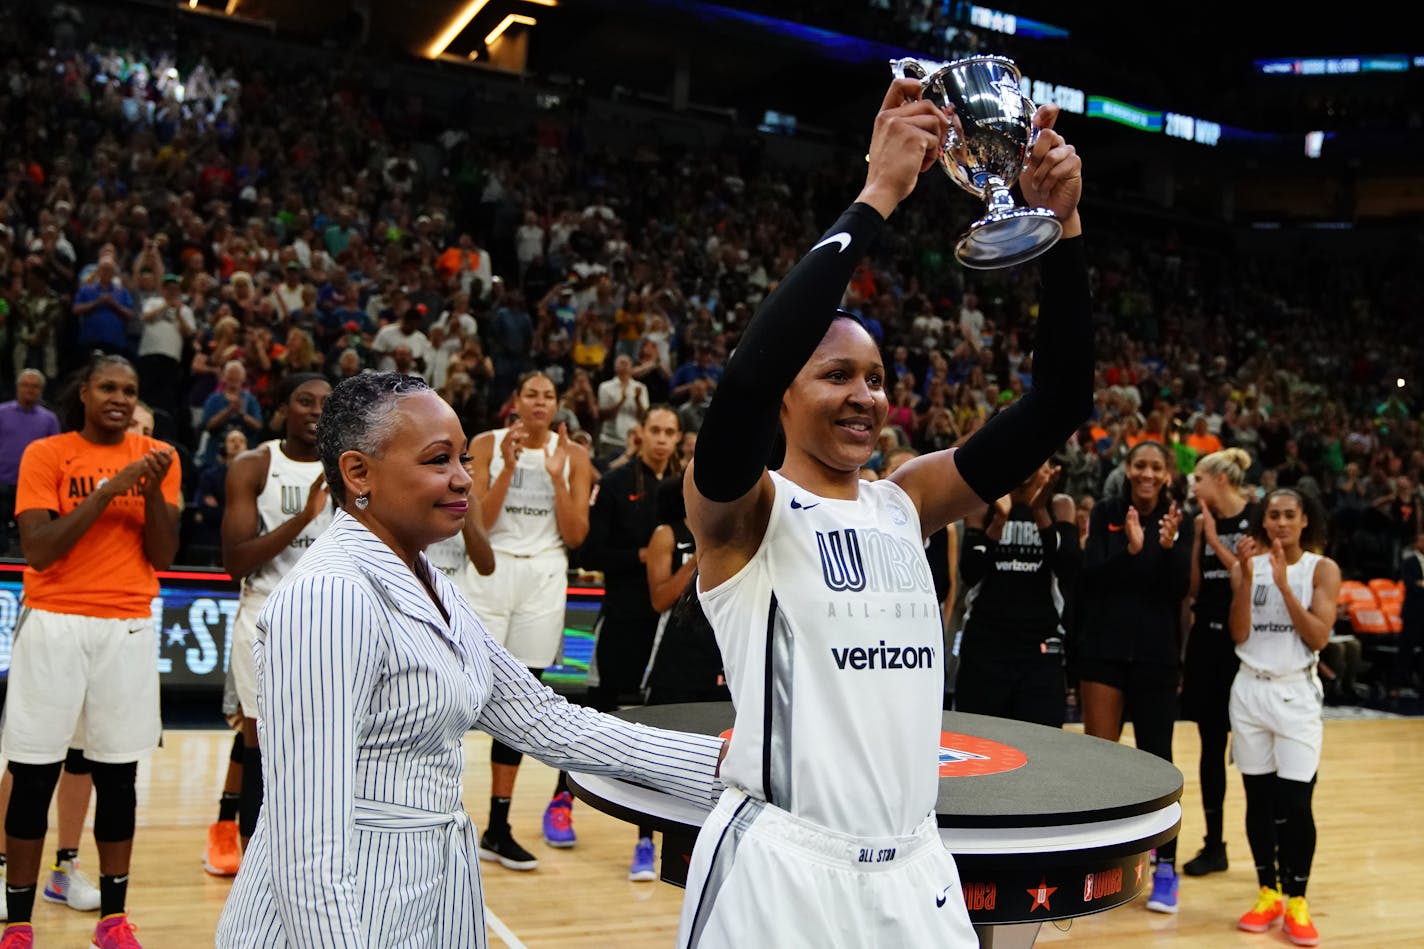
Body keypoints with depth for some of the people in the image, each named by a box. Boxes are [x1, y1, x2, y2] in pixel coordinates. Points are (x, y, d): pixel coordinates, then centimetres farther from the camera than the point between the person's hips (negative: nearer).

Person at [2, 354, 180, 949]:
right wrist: (109, 489, -17)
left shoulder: (157, 456, 6)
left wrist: (153, 491, -12)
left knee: (117, 776, 6)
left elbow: (163, 557, 2)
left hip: (129, 628, 2)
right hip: (54, 625, -2)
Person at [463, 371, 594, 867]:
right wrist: (509, 467, -16)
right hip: (490, 571, -2)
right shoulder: (487, 445, 0)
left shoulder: (573, 455, 4)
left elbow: (575, 536, -1)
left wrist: (557, 476, -11)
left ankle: (498, 829, 16)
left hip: (544, 578, 2)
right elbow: (475, 523, -8)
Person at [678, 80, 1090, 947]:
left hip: (913, 868, 6)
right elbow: (747, 378, -29)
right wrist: (876, 199, -27)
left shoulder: (907, 502, 6)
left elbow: (1060, 404, 1)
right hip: (780, 865, -5)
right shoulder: (742, 510, -9)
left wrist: (1061, 225, -10)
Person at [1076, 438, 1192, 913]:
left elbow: (1180, 587, -6)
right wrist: (1131, 549, -24)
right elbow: (1091, 574, -9)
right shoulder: (1105, 512, 1)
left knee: (1157, 756, 3)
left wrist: (1168, 545, -22)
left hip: (1156, 653, 0)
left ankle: (1165, 869, 11)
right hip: (1104, 647, 0)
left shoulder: (1178, 520, 1)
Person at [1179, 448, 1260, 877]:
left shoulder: (1259, 517, -7)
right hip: (1208, 637, 6)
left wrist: (1215, 539, -14)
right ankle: (1214, 844, 20)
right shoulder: (1204, 524, 10)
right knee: (1211, 745, 10)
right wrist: (1198, 537, -2)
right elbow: (1193, 587, 6)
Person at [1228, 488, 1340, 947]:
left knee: (1296, 803, -5)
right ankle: (1268, 893, 20)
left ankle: (1296, 901, 9)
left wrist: (1283, 583, -18)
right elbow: (1239, 635, -5)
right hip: (1250, 690, 2)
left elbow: (1319, 637, -13)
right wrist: (1246, 578, -15)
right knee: (1259, 800, 7)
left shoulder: (1322, 569, -2)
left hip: (1297, 693, -2)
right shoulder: (1248, 565, 4)